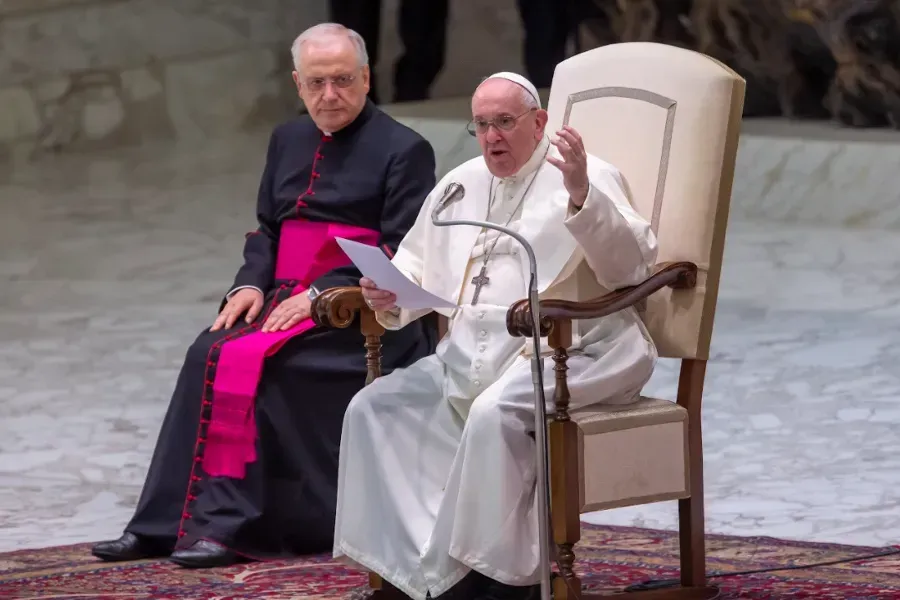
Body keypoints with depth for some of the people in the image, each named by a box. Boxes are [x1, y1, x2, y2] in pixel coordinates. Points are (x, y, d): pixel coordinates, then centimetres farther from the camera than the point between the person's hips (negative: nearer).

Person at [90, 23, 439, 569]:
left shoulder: (404, 150, -3)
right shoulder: (288, 141, 19)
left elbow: (401, 252, -10)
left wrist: (321, 295, -18)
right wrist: (251, 283, 0)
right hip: (285, 298, 6)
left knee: (250, 360, -28)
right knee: (209, 355, -20)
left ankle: (232, 525, -27)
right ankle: (167, 523, -23)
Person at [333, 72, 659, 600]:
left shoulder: (591, 180, -1)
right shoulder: (459, 186, 20)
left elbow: (634, 265, -15)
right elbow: (417, 268, 27)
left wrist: (581, 196, -29)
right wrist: (392, 297, 3)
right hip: (472, 356, 8)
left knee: (494, 413, -35)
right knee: (374, 408, -7)